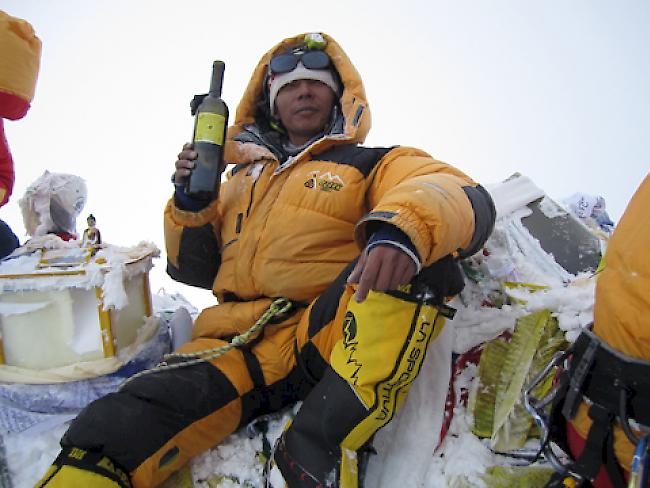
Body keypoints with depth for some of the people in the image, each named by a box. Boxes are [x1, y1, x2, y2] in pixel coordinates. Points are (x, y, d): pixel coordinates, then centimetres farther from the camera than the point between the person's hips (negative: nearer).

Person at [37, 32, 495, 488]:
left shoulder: (369, 165, 12)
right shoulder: (245, 177, 24)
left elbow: (465, 196, -8)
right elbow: (195, 269, 27)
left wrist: (402, 229, -32)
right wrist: (190, 201, 6)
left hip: (331, 344, -2)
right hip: (237, 346, 3)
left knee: (420, 258, -30)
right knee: (122, 427, -25)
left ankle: (319, 444, -28)